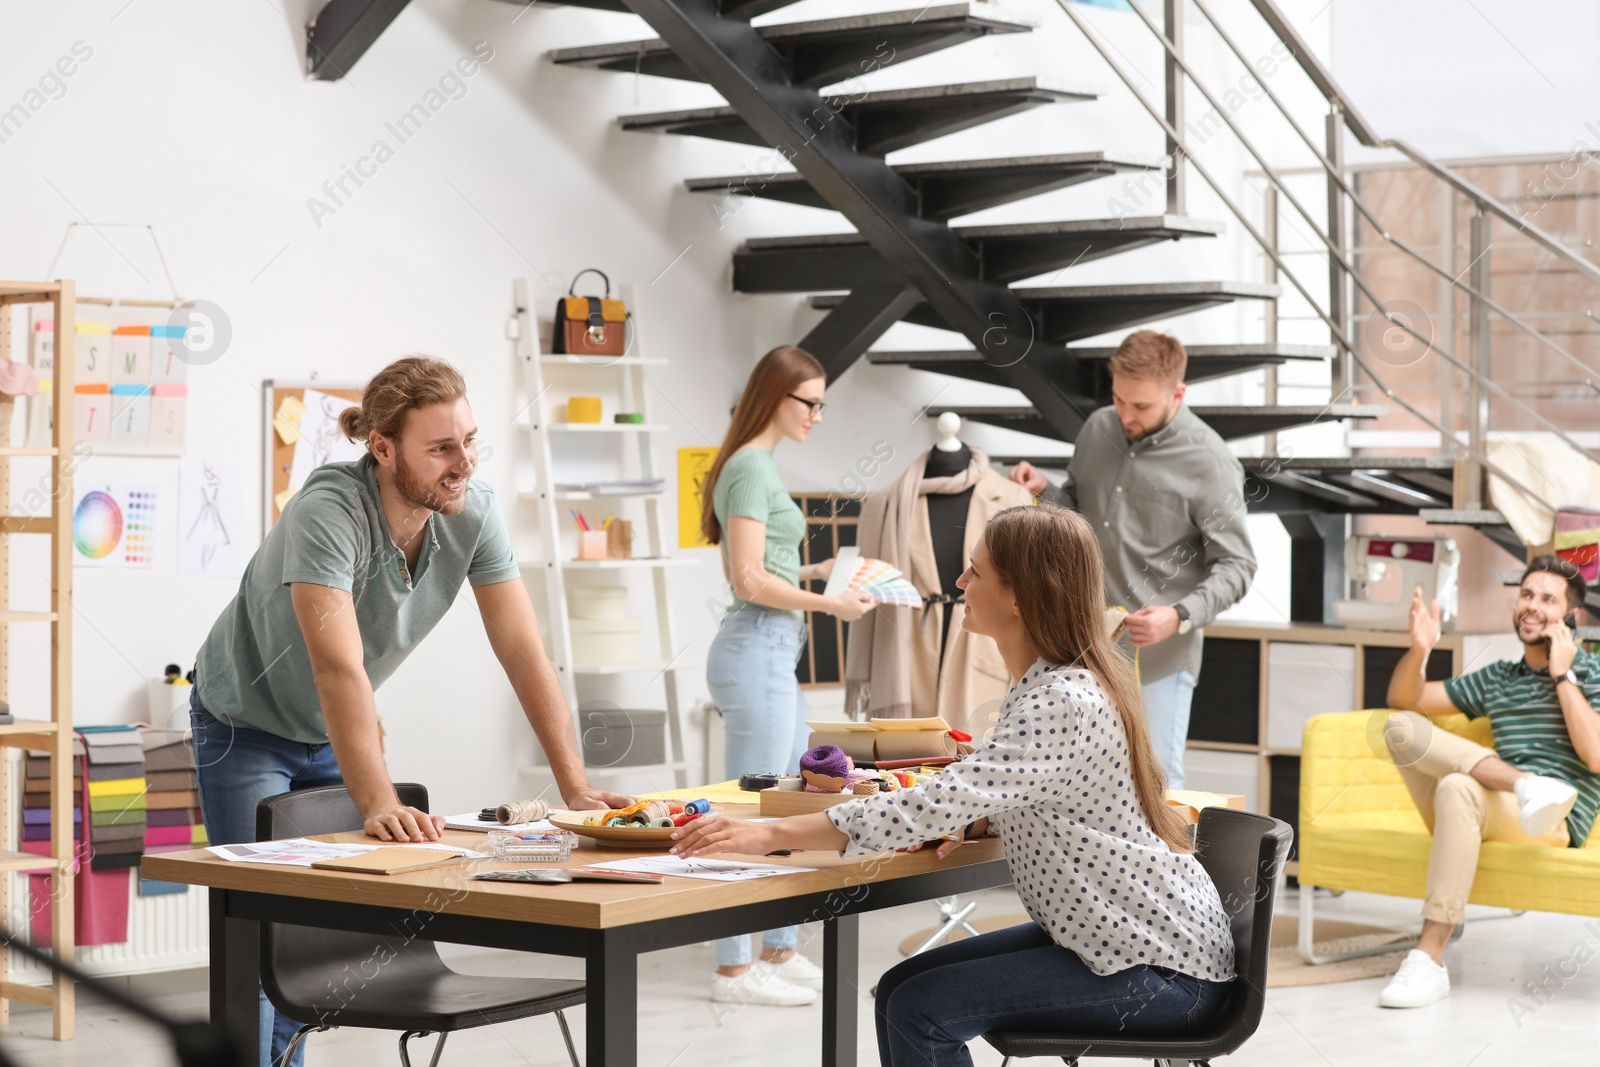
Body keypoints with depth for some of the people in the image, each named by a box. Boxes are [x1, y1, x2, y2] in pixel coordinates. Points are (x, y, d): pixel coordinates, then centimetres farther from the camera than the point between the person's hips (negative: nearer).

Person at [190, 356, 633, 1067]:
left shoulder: (473, 514, -17)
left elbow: (524, 653, -16)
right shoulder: (329, 511, -34)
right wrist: (379, 805, -52)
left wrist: (575, 787, -23)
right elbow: (339, 668, -43)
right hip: (247, 724, -5)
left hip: (331, 737, 5)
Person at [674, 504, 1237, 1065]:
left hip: (1164, 971, -10)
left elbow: (936, 807, -30)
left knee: (924, 1013, -16)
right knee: (900, 988, 3)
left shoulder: (1063, 704, -24)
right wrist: (962, 819, -3)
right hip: (1110, 936, 10)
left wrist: (771, 835, -26)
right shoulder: (1048, 683, 8)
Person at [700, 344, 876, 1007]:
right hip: (758, 649, -11)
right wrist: (829, 604, -13)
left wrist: (816, 572, 13)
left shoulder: (757, 464, 18)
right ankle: (734, 970, -1)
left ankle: (781, 954, 23)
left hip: (774, 653, 11)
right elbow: (749, 580, -19)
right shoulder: (752, 467, -13)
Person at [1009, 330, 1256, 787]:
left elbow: (1236, 567, -10)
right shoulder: (1098, 429, 6)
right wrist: (1043, 491, 0)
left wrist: (1180, 617, -25)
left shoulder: (1210, 464, -12)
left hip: (1159, 654, -6)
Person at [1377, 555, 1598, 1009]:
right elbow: (1405, 698, 25)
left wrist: (1562, 676, -5)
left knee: (1459, 787, -38)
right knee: (1401, 727, -17)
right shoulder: (1496, 678, 26)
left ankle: (1429, 959, -40)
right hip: (1488, 815, 5)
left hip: (1553, 823, -5)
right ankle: (1527, 785, -29)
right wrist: (1419, 650, 4)